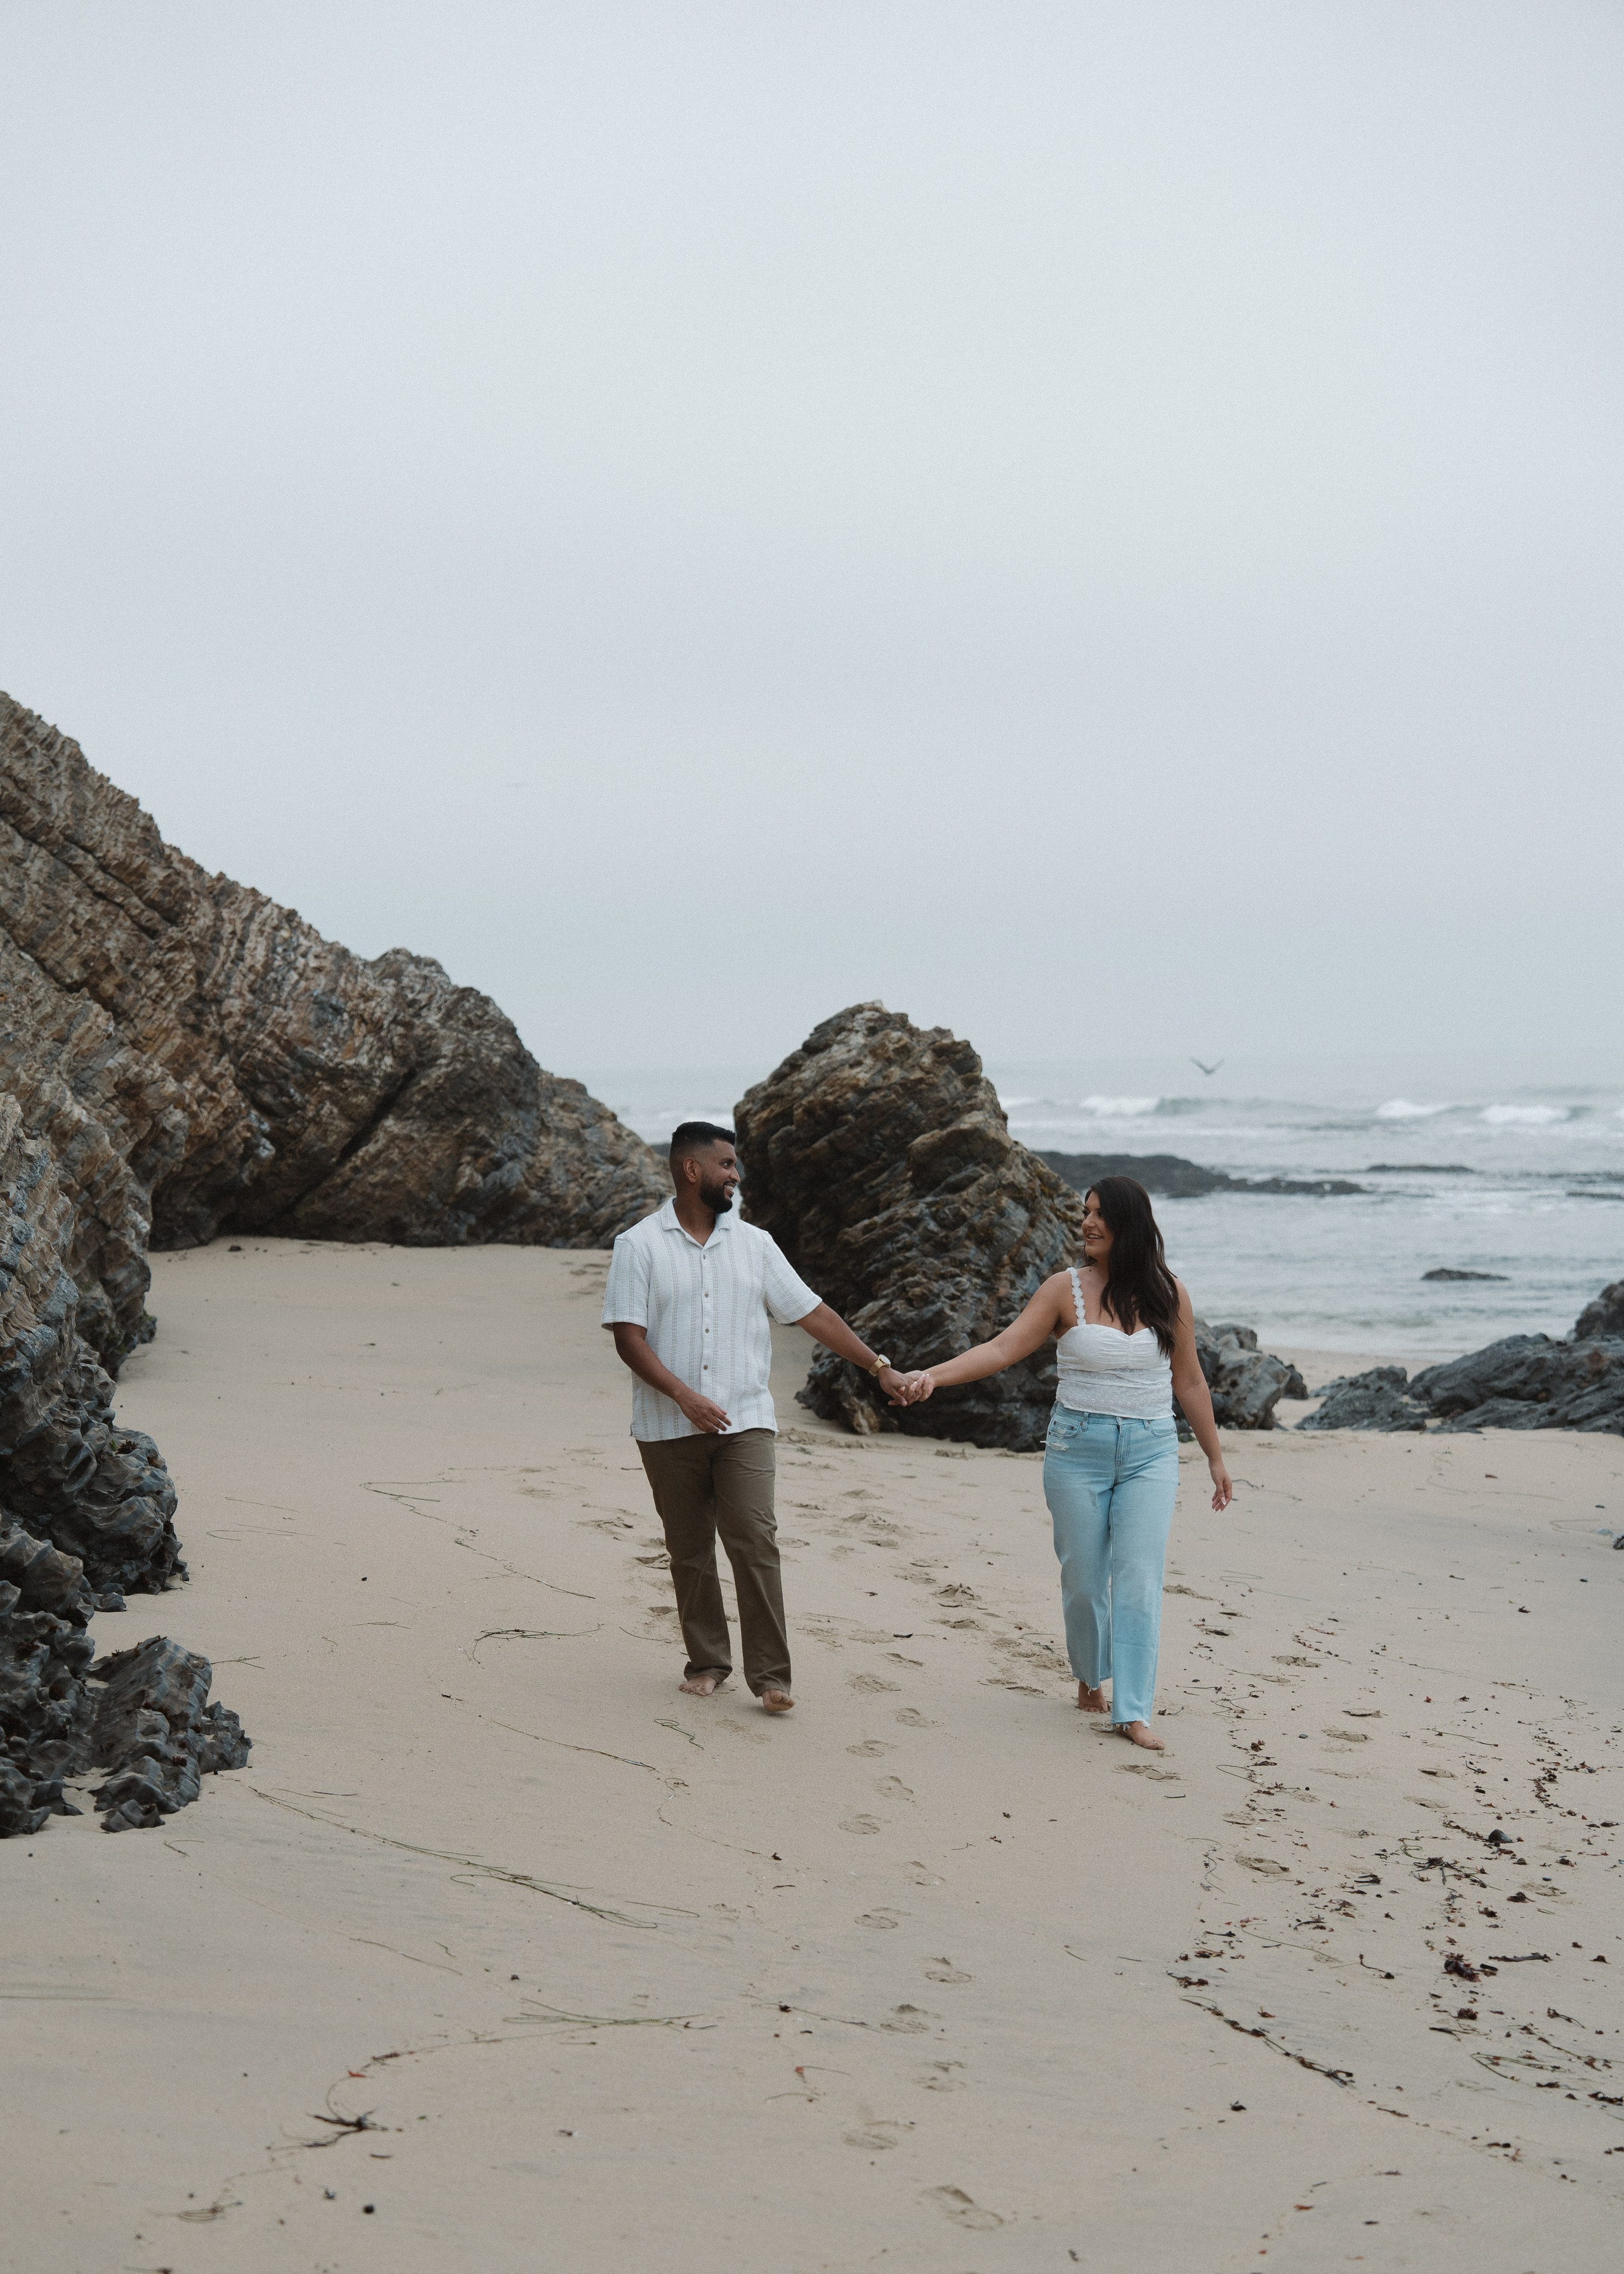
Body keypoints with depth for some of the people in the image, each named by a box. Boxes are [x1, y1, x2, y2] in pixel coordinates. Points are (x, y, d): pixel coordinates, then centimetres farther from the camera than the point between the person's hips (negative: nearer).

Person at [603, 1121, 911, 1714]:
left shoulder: (754, 1244, 9)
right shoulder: (639, 1246, -1)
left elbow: (813, 1314, 11)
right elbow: (628, 1337, -8)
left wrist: (878, 1366, 6)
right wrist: (683, 1395, -19)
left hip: (744, 1421, 1)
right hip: (668, 1427, -1)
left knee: (755, 1543, -10)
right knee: (690, 1551, 7)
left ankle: (770, 1675, -6)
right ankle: (707, 1661, 23)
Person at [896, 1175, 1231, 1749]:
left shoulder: (1167, 1293, 2)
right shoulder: (1066, 1289, -2)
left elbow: (1189, 1383, 10)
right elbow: (1003, 1348, -10)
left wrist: (1215, 1459, 13)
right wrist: (933, 1375, -23)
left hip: (1151, 1451, 0)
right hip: (1078, 1448, 0)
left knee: (1139, 1578, -8)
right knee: (1083, 1577, 7)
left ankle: (1133, 1712, -5)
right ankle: (1090, 1676, 33)